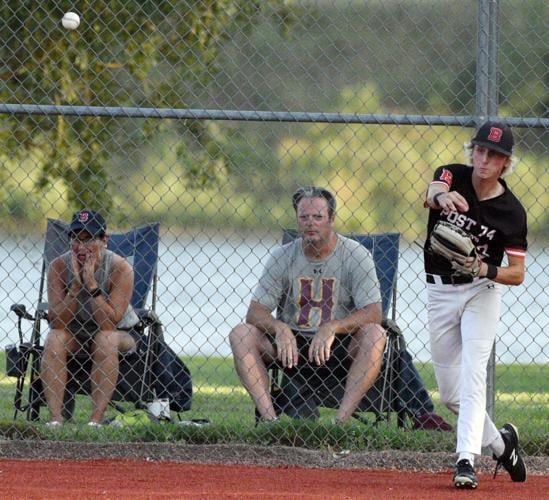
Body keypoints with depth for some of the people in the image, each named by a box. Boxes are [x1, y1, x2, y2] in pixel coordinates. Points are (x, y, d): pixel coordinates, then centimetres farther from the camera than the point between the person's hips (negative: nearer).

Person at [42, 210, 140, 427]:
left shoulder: (120, 268, -21)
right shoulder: (59, 267, -14)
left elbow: (110, 322, -27)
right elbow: (56, 321, -19)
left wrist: (91, 283, -33)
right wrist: (76, 284, -30)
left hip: (120, 333, -2)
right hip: (75, 331, 2)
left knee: (105, 339, -34)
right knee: (54, 338, -28)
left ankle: (96, 420, -37)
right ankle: (55, 419, -33)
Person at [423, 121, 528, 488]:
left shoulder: (511, 210, -12)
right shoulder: (452, 177, -8)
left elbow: (518, 274, -9)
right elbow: (432, 194, -34)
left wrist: (487, 271, -30)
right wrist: (441, 196, -58)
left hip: (481, 292, -3)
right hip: (440, 292, 3)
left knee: (473, 373, -23)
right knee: (450, 393, 8)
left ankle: (467, 459, -29)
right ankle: (500, 442, 29)